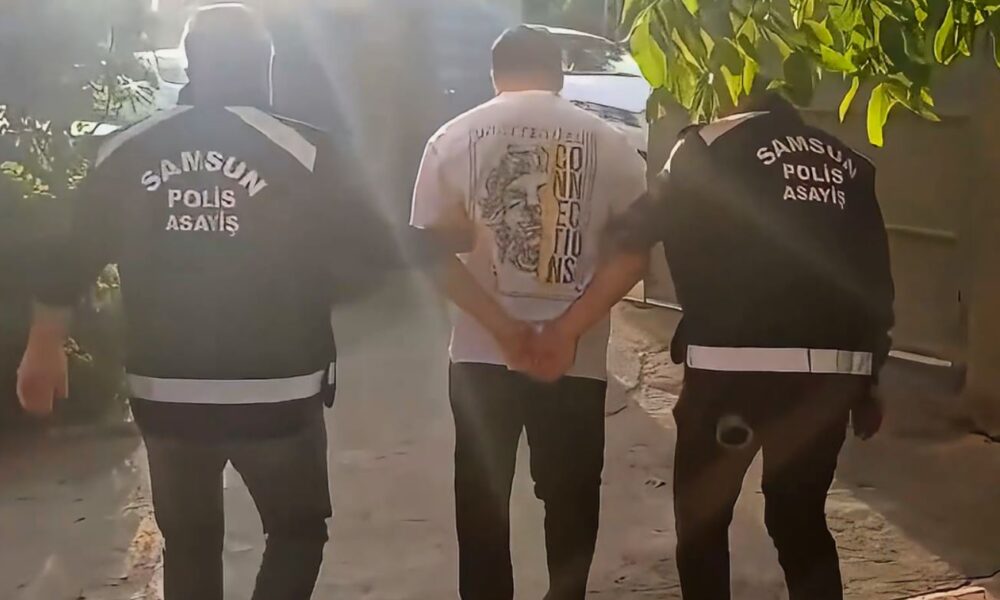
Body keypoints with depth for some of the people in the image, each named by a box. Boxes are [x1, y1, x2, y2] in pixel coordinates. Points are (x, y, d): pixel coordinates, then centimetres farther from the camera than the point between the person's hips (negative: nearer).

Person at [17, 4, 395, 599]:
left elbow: (73, 257, 9)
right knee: (298, 530, 17)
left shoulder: (125, 153, 1)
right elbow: (370, 259, -9)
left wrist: (45, 347, 22)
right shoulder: (307, 153, -9)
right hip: (275, 393, -3)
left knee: (189, 542, 19)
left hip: (165, 390, 3)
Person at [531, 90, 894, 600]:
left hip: (734, 362, -4)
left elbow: (638, 240, -4)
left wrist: (568, 328, -4)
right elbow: (875, 279, 15)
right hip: (834, 369, 5)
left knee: (701, 518, 13)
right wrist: (867, 385, 21)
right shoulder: (848, 162, 18)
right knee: (802, 519, 19)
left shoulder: (712, 144, 6)